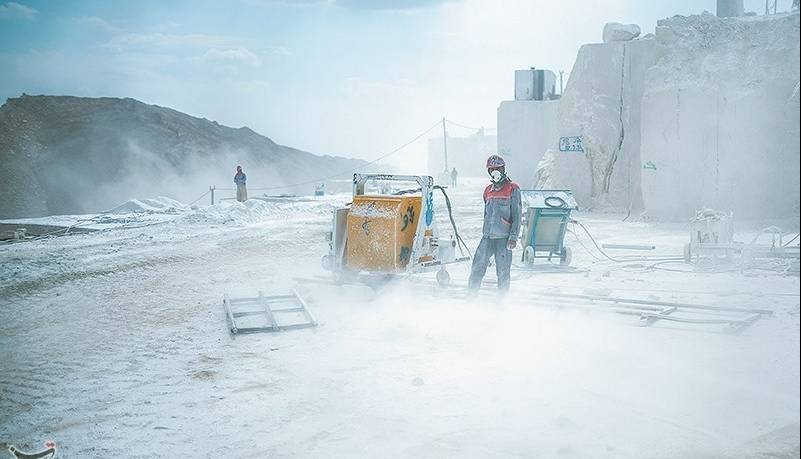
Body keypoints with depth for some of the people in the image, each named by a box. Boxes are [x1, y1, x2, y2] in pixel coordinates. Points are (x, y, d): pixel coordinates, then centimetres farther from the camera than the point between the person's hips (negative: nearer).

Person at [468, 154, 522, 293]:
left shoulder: (512, 189, -2)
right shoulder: (488, 190, 15)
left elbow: (517, 215, -5)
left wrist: (513, 237, -12)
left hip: (503, 238, -5)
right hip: (487, 237, 5)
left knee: (503, 272, 0)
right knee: (477, 268, 0)